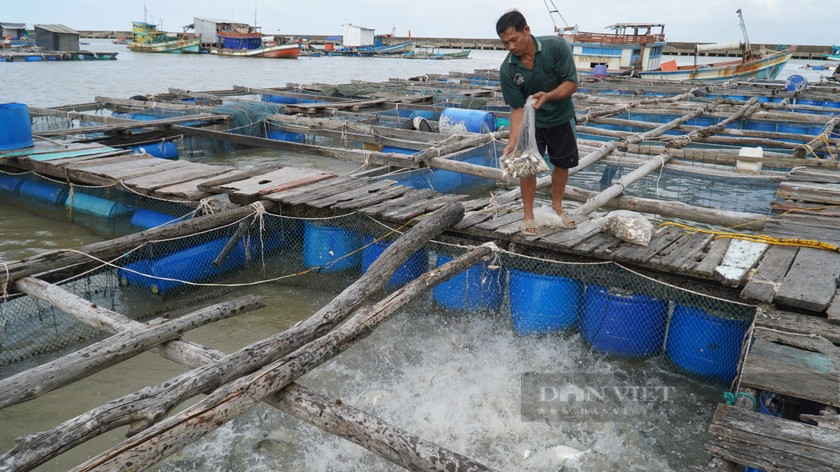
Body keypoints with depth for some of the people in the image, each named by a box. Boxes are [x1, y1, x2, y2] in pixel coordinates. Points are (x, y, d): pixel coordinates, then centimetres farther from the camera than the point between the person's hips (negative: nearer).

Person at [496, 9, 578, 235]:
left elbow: (572, 83, -22)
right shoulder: (507, 70, -22)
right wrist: (512, 142, -31)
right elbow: (517, 108, -20)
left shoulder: (556, 46, -26)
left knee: (563, 163, 11)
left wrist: (548, 96, -40)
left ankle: (557, 206, 33)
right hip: (531, 121, -1)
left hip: (561, 117, 1)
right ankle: (528, 214, 14)